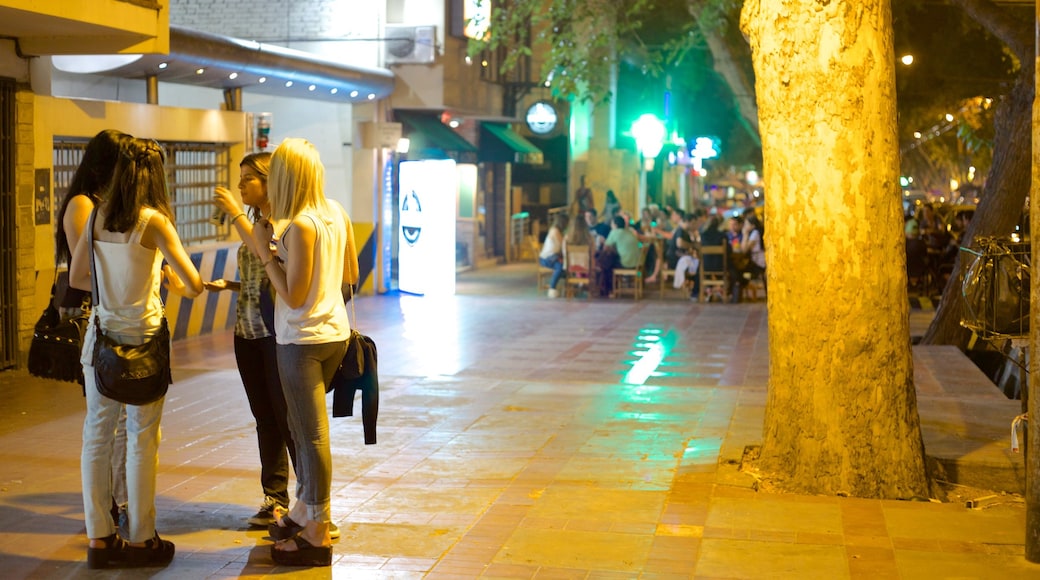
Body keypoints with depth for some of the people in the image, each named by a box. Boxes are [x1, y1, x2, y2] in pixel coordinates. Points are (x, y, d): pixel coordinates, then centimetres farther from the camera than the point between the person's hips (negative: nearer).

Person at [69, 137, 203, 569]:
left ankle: (99, 539, 16)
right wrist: (169, 282, 6)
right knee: (141, 439, 5)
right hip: (141, 337, -5)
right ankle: (139, 541, 13)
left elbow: (76, 278, 9)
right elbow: (194, 285, -14)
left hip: (102, 335, 5)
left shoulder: (98, 217, 2)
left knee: (97, 435, 9)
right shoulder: (153, 221, -13)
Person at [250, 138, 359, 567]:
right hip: (335, 332, 8)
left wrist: (266, 253, -11)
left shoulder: (301, 226, -20)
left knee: (312, 434, -1)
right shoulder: (336, 213, 3)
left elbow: (293, 296, -19)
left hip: (302, 340, -8)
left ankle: (317, 536, 7)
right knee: (303, 425, 21)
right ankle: (304, 511, 34)